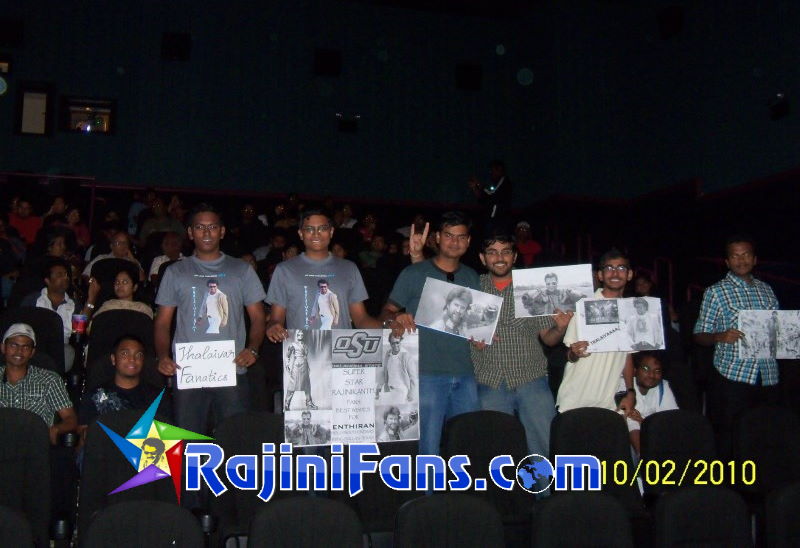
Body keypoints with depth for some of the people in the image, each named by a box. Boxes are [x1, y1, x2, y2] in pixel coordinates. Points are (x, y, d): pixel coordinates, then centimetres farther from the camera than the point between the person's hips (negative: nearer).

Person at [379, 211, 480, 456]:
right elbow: (386, 312, 1)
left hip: (464, 375, 4)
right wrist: (396, 318, -21)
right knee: (428, 448, -3)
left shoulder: (472, 278, 14)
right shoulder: (413, 274, 1)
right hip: (427, 374, -4)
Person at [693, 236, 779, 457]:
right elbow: (699, 335, 0)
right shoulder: (715, 292, 2)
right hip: (733, 375, -4)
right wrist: (720, 336, -21)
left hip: (768, 376, 4)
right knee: (729, 439, -2)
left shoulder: (767, 291, 15)